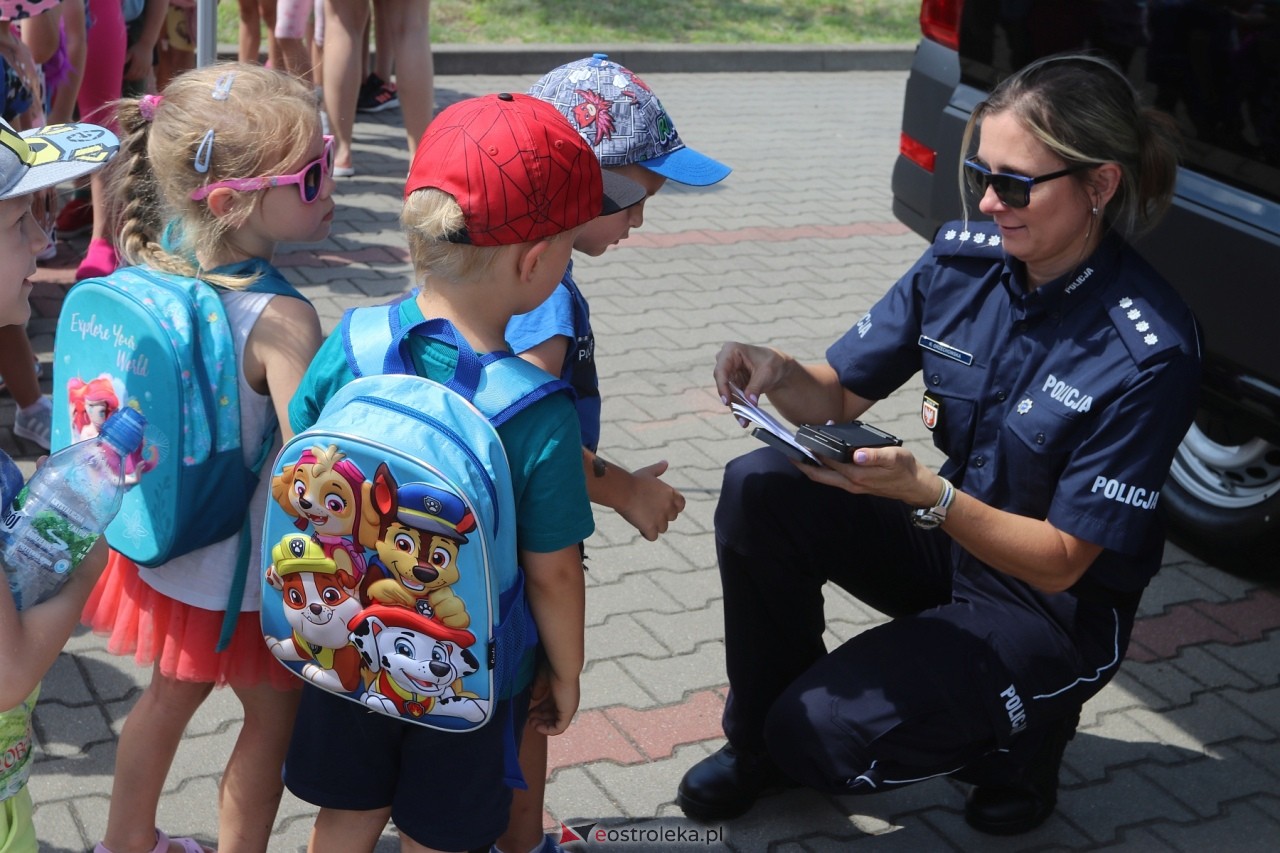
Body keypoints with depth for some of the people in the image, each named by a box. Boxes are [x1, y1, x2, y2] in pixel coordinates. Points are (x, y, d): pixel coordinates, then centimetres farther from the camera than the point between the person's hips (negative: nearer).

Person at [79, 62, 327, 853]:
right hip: (252, 574, -7)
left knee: (171, 694, 29)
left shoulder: (154, 270, -11)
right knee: (274, 720, 18)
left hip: (166, 547, 7)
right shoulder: (280, 321, -33)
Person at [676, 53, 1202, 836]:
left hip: (1051, 610, -6)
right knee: (759, 490, -18)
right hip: (948, 535, 6)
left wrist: (925, 493, -38)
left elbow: (1060, 561, -23)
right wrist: (780, 376, -25)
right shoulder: (963, 258, -9)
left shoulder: (1149, 353, -26)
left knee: (825, 739, -20)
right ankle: (760, 739, 3)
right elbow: (840, 395, -2)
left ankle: (1023, 733, 9)